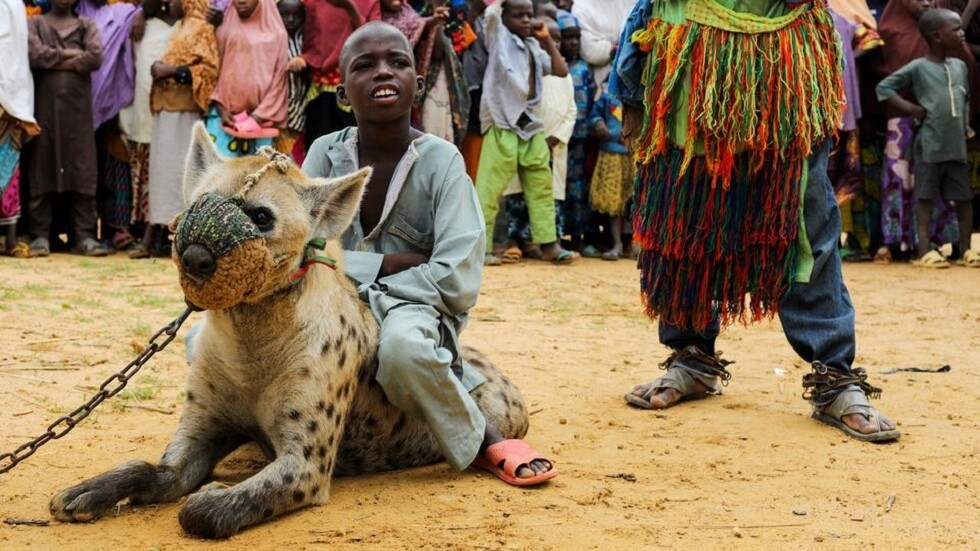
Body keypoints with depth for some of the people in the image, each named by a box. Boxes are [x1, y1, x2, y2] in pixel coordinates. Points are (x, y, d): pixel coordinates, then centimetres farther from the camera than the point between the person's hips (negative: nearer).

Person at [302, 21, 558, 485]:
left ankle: (483, 441, -11)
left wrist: (357, 278, -15)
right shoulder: (325, 154, -3)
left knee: (404, 346, -41)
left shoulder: (441, 160, -10)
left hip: (415, 308, -4)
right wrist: (386, 264, -17)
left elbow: (457, 282, -19)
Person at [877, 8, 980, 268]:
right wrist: (911, 109, -9)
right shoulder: (918, 67, -6)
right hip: (929, 146, -6)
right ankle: (925, 251, 3)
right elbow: (883, 87, -4)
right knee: (926, 196, 0)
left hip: (957, 145, 6)